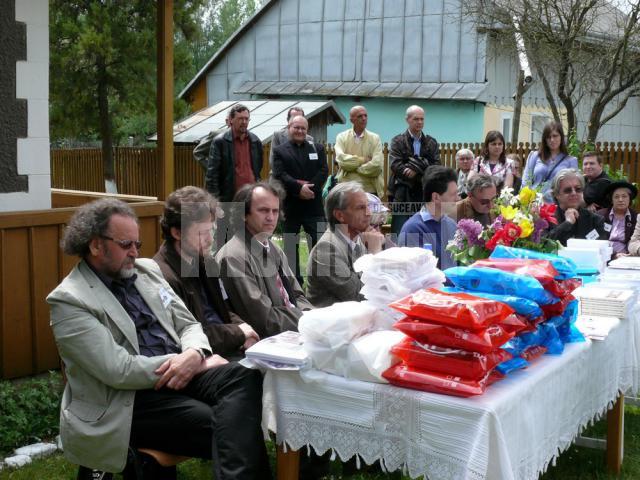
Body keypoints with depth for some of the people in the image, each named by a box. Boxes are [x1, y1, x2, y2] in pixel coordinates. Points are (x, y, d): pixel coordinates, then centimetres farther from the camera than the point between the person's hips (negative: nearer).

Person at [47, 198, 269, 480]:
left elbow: (188, 324, 15)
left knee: (245, 377, -27)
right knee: (227, 428, -31)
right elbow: (119, 370, -16)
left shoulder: (146, 270, 14)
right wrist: (189, 362, -13)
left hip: (178, 372, 7)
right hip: (129, 397, -6)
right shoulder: (69, 300, -7)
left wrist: (194, 353, -11)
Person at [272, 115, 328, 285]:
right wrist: (299, 188, -19)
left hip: (314, 205, 1)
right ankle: (294, 282, 17)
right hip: (290, 206, -1)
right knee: (291, 246, 8)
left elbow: (324, 171, -1)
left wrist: (309, 187, -15)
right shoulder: (279, 151, 4)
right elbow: (280, 175, -9)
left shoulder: (318, 149, 11)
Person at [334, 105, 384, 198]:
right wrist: (362, 160, -10)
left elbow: (377, 165, -10)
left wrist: (352, 166, -8)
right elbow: (341, 159, -13)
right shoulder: (342, 137, 4)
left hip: (370, 190, 0)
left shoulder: (375, 138, 2)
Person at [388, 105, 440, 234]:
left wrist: (416, 168, -16)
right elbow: (395, 166, -11)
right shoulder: (398, 141, 3)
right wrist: (423, 175, -13)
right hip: (403, 196, -3)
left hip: (425, 195, 3)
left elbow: (436, 166, 0)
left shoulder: (432, 142, 13)